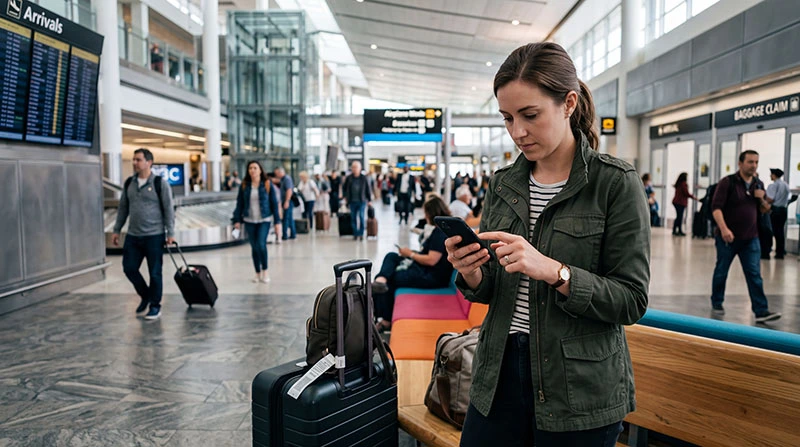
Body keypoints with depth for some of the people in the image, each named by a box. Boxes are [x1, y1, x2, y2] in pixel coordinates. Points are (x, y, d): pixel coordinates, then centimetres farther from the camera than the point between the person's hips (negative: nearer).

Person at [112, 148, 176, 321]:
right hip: (132, 236, 5)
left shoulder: (160, 183, -6)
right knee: (129, 268, 7)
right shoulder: (129, 183, 10)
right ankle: (145, 295, 29)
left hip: (154, 236, -5)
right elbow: (123, 208, 16)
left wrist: (170, 233, -12)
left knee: (155, 273, 1)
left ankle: (155, 306, 15)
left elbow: (169, 210, -7)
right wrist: (117, 230, 14)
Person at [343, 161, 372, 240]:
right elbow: (344, 188, 17)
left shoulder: (364, 178, -2)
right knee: (353, 218, 4)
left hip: (362, 201, -2)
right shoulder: (349, 178, 2)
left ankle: (361, 233, 2)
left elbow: (368, 189, 4)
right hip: (352, 202, 2)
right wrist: (345, 196, 10)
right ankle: (355, 234, 13)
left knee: (361, 216, -10)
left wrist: (369, 200, 3)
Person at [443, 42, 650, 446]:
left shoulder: (615, 182, -10)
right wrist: (472, 275, -13)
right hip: (499, 373, 4)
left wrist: (553, 271, -26)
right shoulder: (502, 184, 4)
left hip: (580, 391, -4)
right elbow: (491, 291, 9)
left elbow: (631, 300, -13)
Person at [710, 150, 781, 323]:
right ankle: (717, 303, 26)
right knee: (721, 272, 9)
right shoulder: (728, 182, -8)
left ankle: (761, 311, -3)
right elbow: (716, 207, -17)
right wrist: (723, 228, -30)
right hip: (728, 237, -4)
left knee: (755, 274, -2)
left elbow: (765, 210, 18)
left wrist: (762, 199, -5)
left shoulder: (758, 184, 10)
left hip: (751, 238, 4)